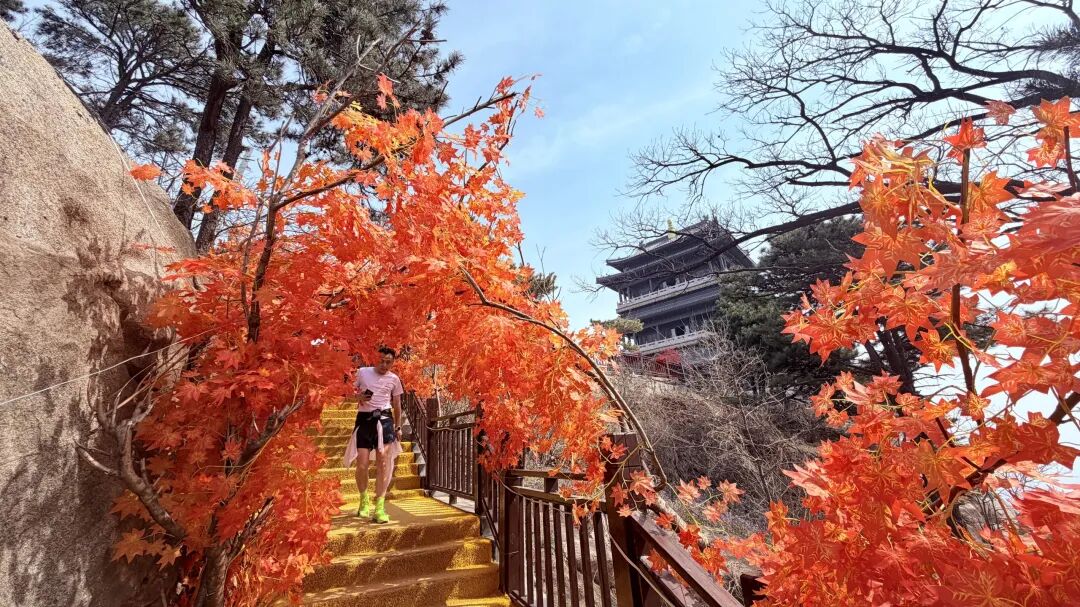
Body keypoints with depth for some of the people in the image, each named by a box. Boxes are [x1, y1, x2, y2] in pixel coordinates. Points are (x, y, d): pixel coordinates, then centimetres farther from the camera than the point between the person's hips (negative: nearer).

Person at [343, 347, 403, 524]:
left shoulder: (394, 379, 7)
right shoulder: (362, 372, 5)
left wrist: (398, 426, 14)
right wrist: (359, 397, -9)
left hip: (384, 419, 0)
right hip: (364, 419, 0)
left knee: (383, 463, -7)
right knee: (362, 465, -1)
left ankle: (379, 507, -1)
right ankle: (364, 500, 27)